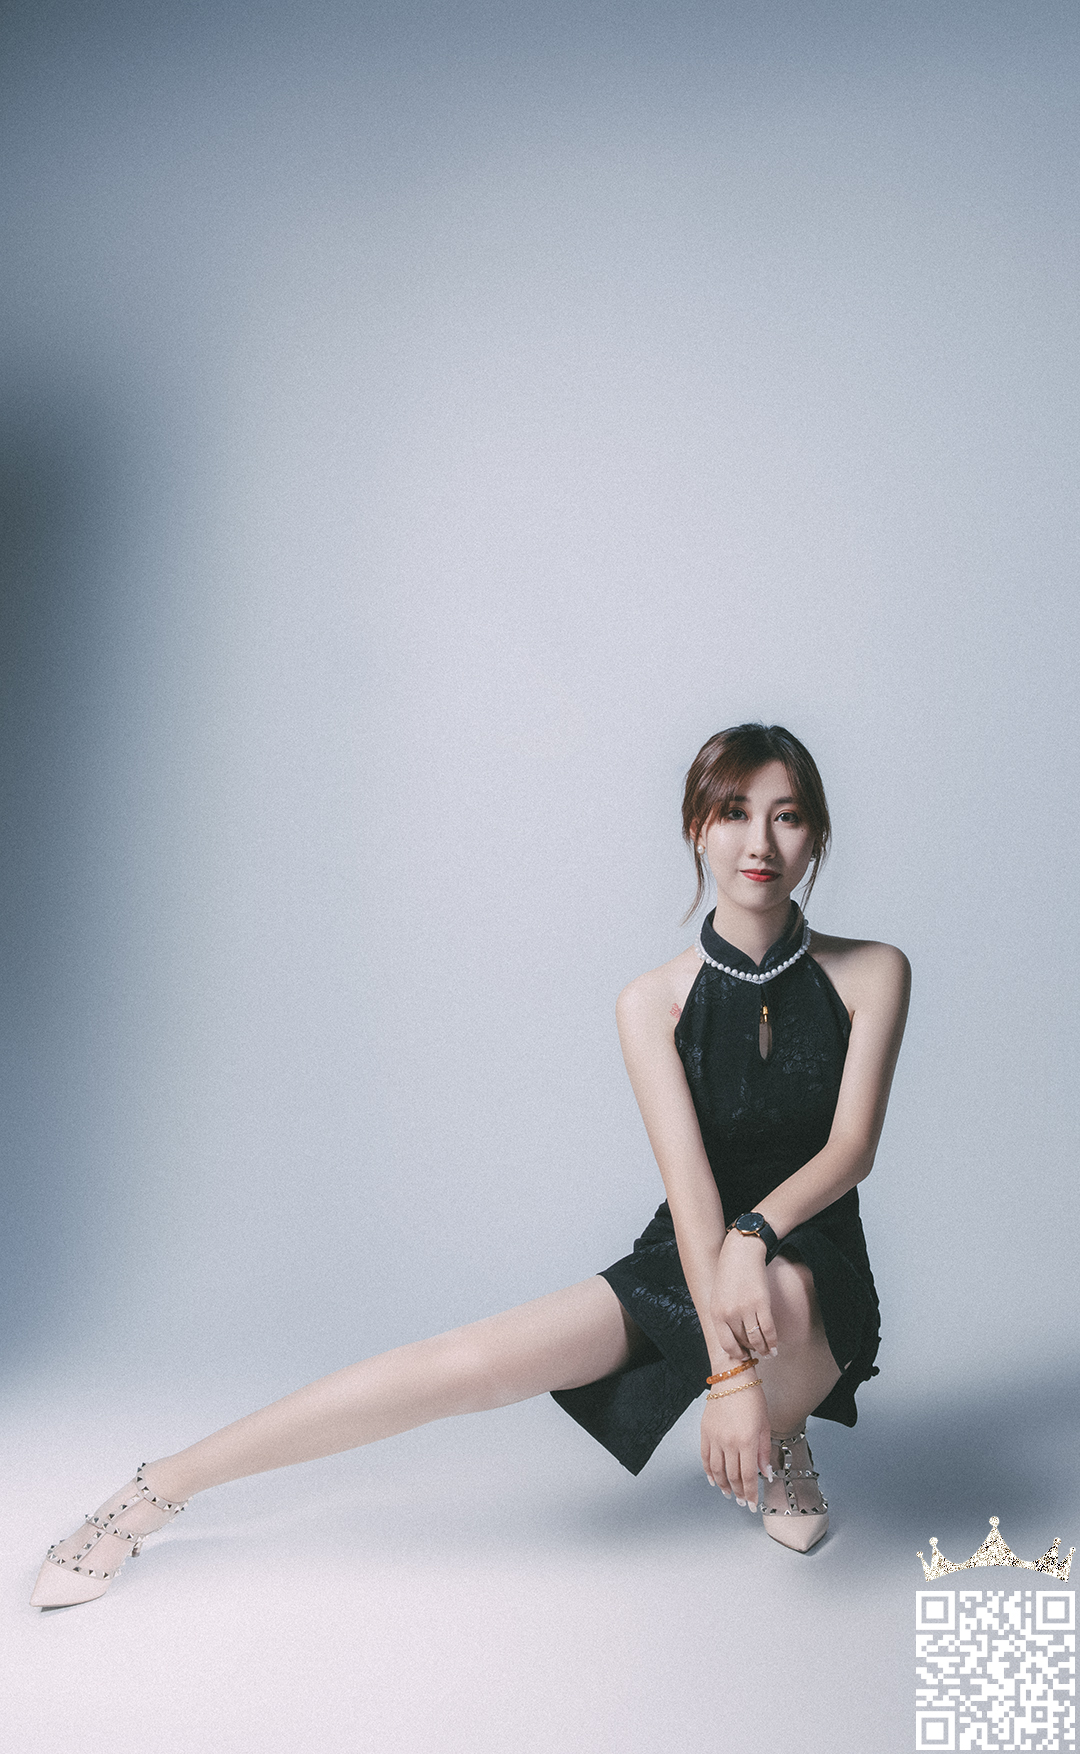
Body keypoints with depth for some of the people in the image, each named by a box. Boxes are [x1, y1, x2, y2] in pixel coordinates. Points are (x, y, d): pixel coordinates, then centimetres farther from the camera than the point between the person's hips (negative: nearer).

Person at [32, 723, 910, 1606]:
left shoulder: (872, 974, -7)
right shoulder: (652, 1002, -9)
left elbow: (851, 1148, -12)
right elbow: (689, 1182, -17)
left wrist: (757, 1233, -31)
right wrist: (726, 1369, -27)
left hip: (816, 1275, 0)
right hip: (685, 1266, 0)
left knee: (777, 1290, -39)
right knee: (480, 1357, -22)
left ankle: (781, 1442, -3)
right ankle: (161, 1488, -12)